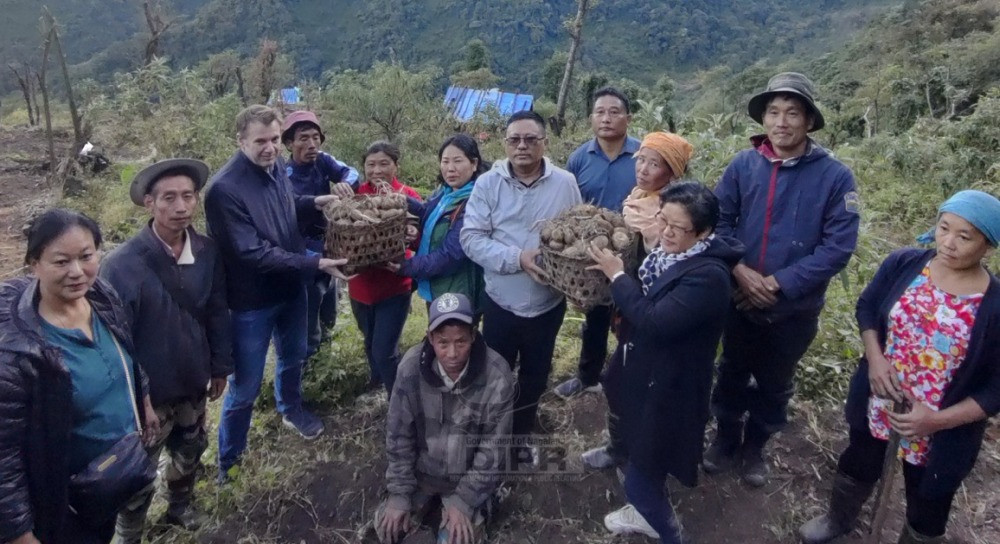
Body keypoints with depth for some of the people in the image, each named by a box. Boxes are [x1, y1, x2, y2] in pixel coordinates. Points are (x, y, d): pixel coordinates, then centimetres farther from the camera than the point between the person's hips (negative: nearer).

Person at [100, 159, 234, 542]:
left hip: (194, 382, 5)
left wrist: (220, 366, 8)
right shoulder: (122, 265, -24)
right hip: (147, 392, -4)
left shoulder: (208, 253, -8)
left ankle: (179, 507, 54)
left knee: (190, 452, 25)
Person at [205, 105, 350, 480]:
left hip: (291, 287, 7)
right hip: (252, 300, -7)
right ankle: (228, 461, 28)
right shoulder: (224, 189, -27)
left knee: (293, 356, 28)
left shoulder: (276, 165, -4)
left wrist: (315, 202, -1)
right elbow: (253, 252, -28)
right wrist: (315, 264, -30)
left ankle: (291, 410, 57)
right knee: (245, 387, 6)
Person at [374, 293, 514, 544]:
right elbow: (398, 434, -10)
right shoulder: (412, 366, -22)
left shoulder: (497, 377, -27)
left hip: (470, 478, -2)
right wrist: (400, 492, -8)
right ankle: (429, 498, 23)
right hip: (421, 471, 2)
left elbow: (492, 448, -17)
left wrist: (464, 500, -16)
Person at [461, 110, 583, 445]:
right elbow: (471, 238, -14)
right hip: (501, 302, -1)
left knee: (535, 376, 21)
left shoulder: (565, 183, -5)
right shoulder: (488, 183, -9)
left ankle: (521, 431, 46)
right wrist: (517, 258, -25)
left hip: (549, 303, 2)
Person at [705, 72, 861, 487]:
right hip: (739, 299, 2)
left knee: (774, 384, 17)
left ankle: (755, 447, 41)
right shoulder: (743, 165, -7)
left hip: (795, 308, -1)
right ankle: (726, 440, 41)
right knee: (732, 374, 18)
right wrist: (739, 270, -18)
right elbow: (718, 220, -3)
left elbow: (838, 246, -15)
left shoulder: (835, 176, -12)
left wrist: (778, 283, -20)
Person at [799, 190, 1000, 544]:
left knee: (927, 507, 19)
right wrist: (874, 358, -14)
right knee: (858, 464, 28)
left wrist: (939, 420, -24)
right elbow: (867, 306, 2)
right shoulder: (903, 264, -12)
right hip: (877, 402, 3)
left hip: (941, 433, -3)